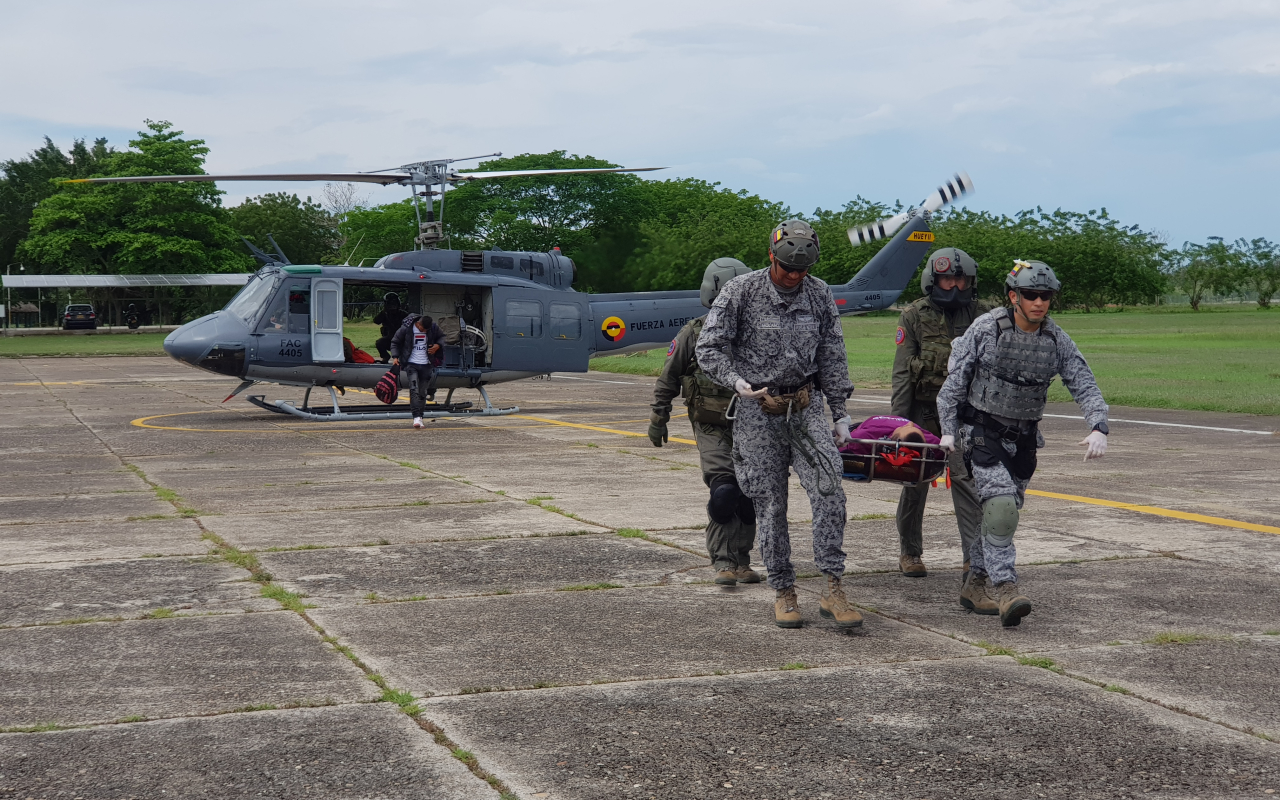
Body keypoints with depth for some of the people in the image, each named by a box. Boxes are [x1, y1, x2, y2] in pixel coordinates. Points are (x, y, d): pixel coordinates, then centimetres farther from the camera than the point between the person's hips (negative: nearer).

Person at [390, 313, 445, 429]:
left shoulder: (434, 328, -2)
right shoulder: (406, 328, -9)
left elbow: (442, 337, 16)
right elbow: (395, 342, 3)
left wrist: (437, 346, -5)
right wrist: (395, 357, -8)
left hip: (426, 365, 3)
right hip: (411, 364, -3)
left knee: (422, 392, 4)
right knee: (414, 389, -18)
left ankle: (420, 417, 13)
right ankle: (416, 417, -24)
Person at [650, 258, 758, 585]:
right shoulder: (694, 334, -6)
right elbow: (667, 380, 3)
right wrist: (659, 419, 5)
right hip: (712, 428, -3)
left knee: (749, 496, 4)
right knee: (723, 490, -16)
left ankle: (741, 561, 17)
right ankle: (724, 562, -9)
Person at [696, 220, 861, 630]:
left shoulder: (819, 294, 4)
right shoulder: (740, 292, -7)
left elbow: (832, 356, 11)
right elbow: (709, 349, -5)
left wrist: (840, 412, 9)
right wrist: (736, 380, -21)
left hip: (804, 407, 2)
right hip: (756, 412, -2)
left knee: (829, 490, -14)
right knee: (770, 504, 2)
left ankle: (832, 590, -9)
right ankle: (783, 594, 14)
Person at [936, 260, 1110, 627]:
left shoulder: (1057, 340, -3)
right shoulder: (986, 328, -12)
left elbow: (1084, 385, -5)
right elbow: (956, 379, -5)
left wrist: (1098, 428, -21)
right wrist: (948, 429, -4)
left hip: (1023, 437, 5)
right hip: (982, 430, -5)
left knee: (1004, 511, 11)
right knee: (1000, 505, -21)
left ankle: (975, 586, 25)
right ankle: (1005, 587, -20)